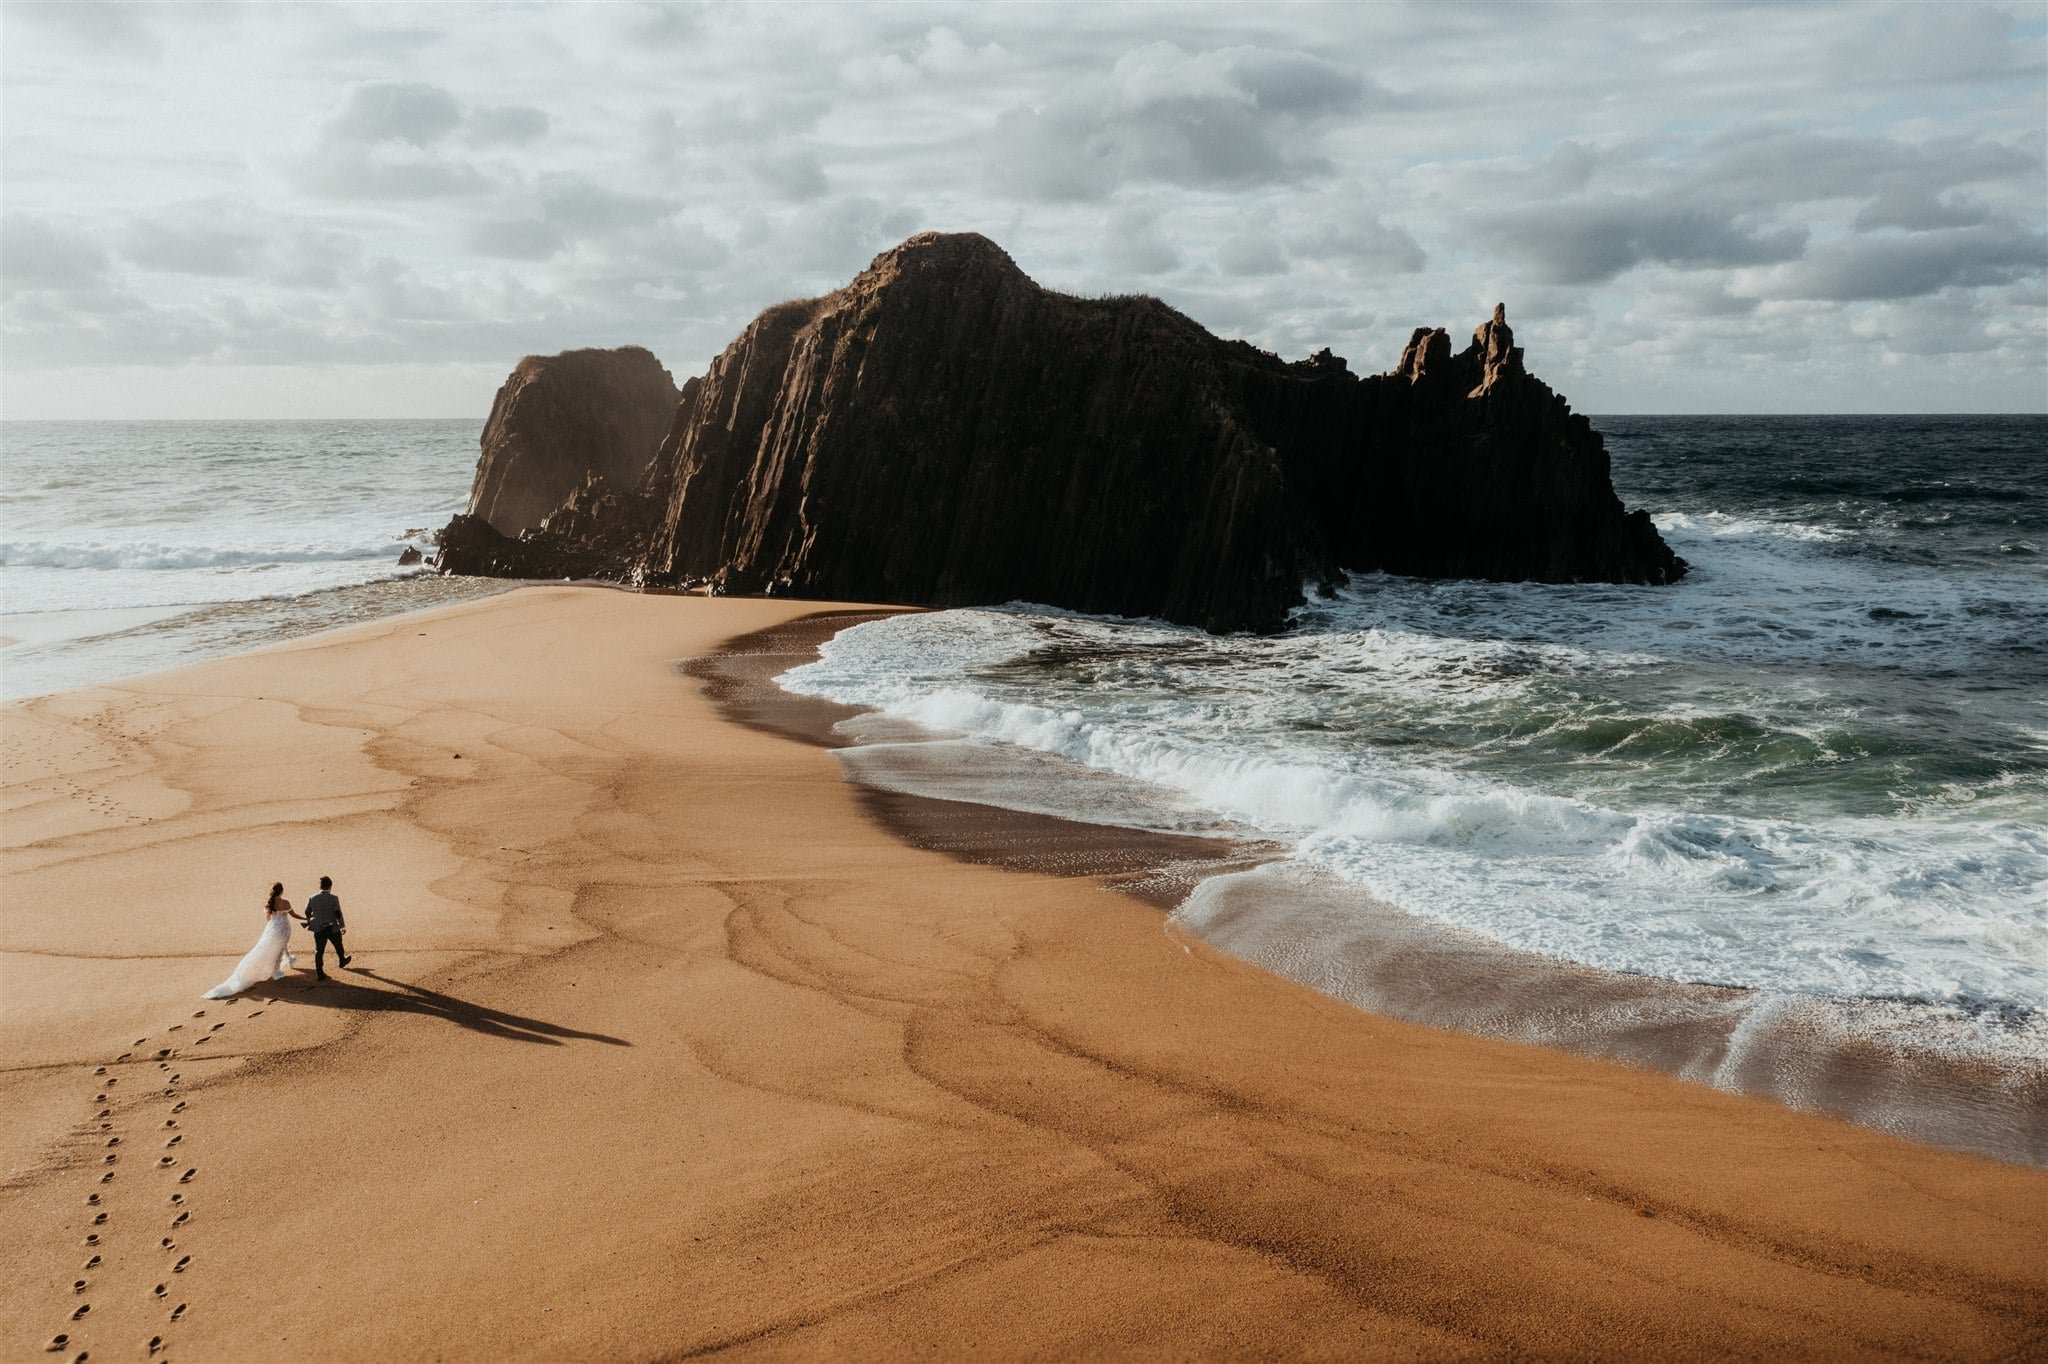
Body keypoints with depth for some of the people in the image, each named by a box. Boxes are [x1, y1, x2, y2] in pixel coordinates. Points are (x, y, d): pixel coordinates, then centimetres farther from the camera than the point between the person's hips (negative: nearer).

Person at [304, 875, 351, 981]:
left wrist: (309, 921, 31)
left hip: (318, 929, 2)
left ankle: (319, 973, 4)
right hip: (332, 928, -2)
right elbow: (338, 914, -15)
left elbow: (307, 912, 9)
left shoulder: (312, 898, -4)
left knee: (319, 951, 7)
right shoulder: (333, 898, -15)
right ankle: (341, 962, 47)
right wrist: (342, 926, -4)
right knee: (338, 946, 24)